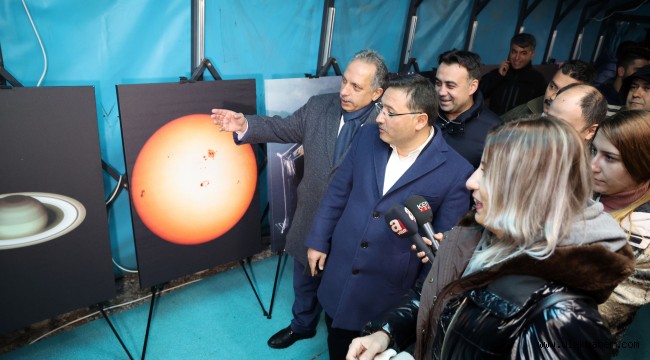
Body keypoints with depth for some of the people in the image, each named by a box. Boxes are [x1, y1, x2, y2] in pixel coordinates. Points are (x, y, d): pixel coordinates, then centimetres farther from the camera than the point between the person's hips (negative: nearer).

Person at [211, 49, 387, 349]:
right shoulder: (318, 106, -6)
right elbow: (284, 128, 1)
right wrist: (245, 125, -15)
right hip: (311, 220, 5)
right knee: (305, 282, 28)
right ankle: (302, 326, 56)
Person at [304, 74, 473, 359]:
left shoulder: (456, 171, -17)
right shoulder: (368, 136, -6)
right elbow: (337, 191, 4)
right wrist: (318, 241, 7)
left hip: (390, 290, -4)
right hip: (339, 275, 4)